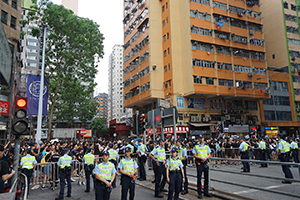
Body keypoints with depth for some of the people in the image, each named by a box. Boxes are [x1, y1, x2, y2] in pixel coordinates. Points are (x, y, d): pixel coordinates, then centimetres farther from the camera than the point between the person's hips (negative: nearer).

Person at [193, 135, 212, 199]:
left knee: (206, 177, 6)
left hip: (205, 162, 3)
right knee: (199, 177, -1)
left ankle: (206, 192, 17)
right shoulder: (196, 147, 3)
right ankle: (199, 193, 7)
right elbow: (194, 155, -2)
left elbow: (209, 155, 9)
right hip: (199, 162, -3)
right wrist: (201, 158, -15)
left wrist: (205, 158, -11)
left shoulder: (207, 146, 11)